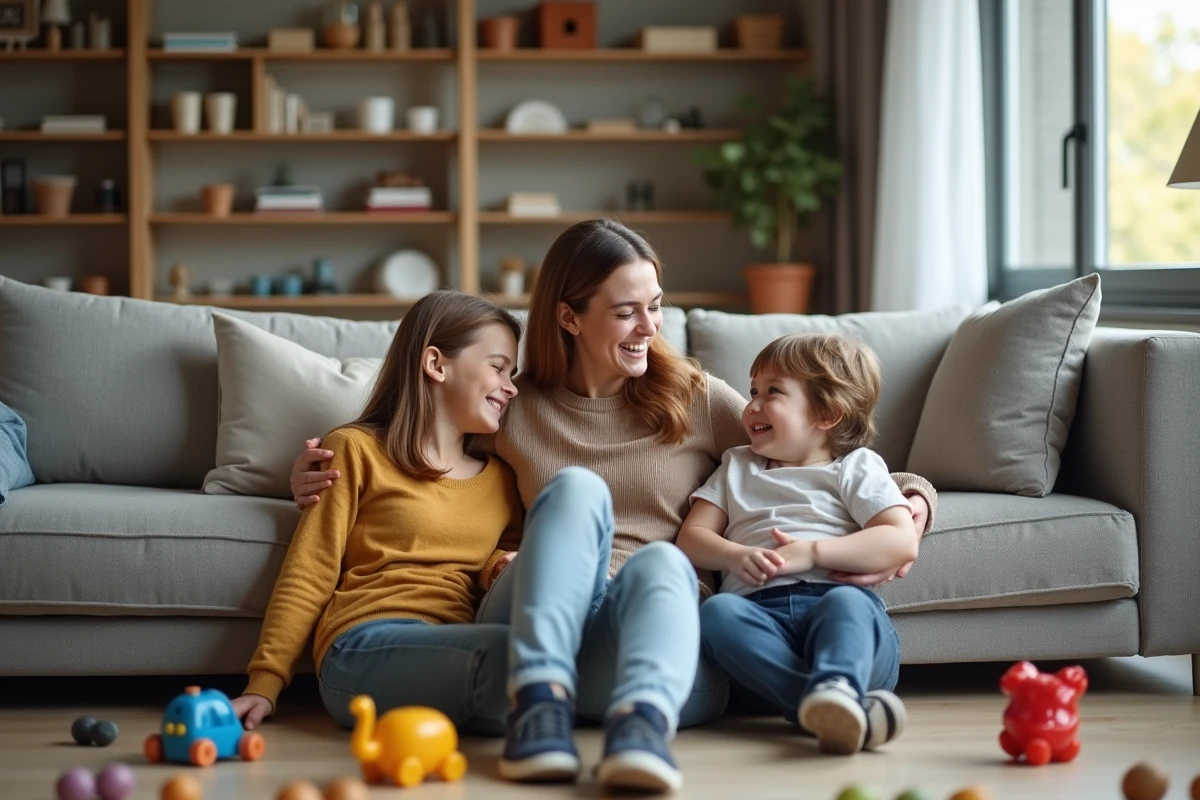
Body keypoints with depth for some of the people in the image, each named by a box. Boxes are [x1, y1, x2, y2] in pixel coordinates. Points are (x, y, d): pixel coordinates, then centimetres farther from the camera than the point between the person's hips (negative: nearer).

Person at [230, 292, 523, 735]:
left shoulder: (501, 478, 27)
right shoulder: (356, 450, 12)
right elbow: (307, 578, 7)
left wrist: (501, 569, 1)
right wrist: (264, 684, -1)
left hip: (457, 653, 5)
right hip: (365, 649, -5)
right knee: (512, 649, -39)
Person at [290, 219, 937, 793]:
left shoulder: (697, 401, 17)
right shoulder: (514, 412, 19)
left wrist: (909, 496, -2)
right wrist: (319, 479, 12)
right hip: (534, 637, 0)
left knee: (658, 561, -36)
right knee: (576, 488, -28)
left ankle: (641, 723, -68)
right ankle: (540, 702, -49)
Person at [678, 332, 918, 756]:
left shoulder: (856, 467, 19)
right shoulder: (736, 468, 33)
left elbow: (902, 542, 2)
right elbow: (691, 537, 20)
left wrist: (812, 552, -9)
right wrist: (735, 557, -4)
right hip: (759, 612, 2)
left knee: (846, 603, -37)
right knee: (715, 612, -32)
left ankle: (835, 685, -68)